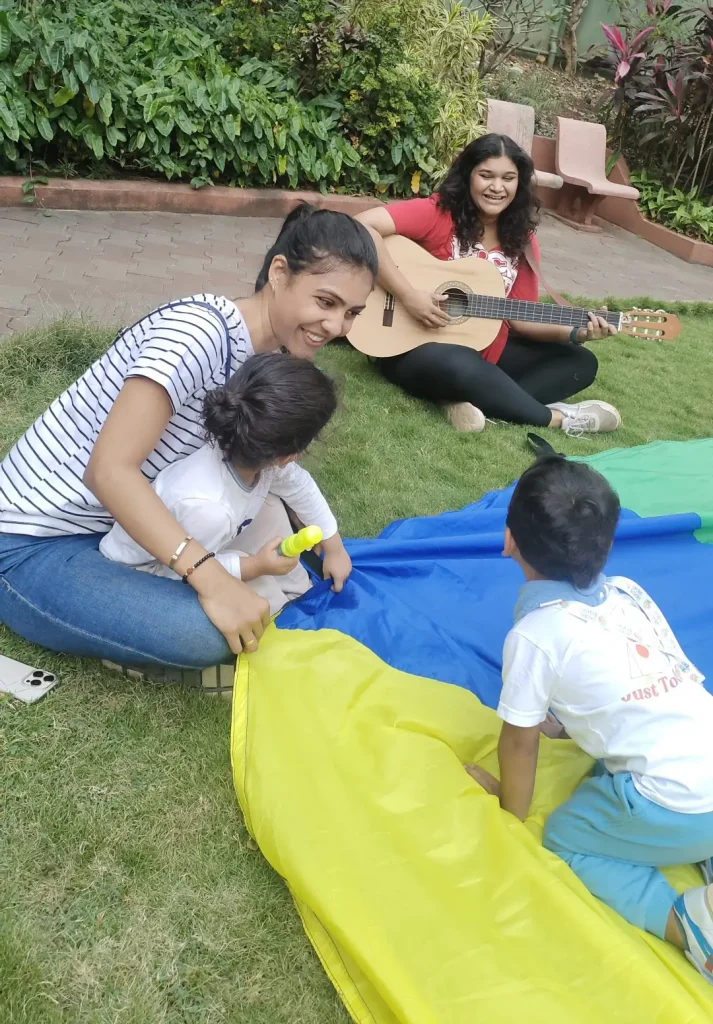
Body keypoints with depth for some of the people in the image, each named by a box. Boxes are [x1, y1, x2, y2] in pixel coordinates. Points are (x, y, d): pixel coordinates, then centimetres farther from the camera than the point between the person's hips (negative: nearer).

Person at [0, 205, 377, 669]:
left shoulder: (270, 357, 3)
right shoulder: (203, 328, -25)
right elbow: (110, 470, -31)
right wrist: (212, 577, -37)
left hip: (120, 523, 9)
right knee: (208, 634, -30)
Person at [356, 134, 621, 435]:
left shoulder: (521, 241, 5)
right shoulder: (437, 213, -12)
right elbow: (362, 227, -25)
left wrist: (576, 333, -12)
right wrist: (408, 295, -29)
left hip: (487, 352, 7)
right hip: (417, 349, -7)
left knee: (581, 362, 0)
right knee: (460, 366, -41)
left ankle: (474, 400, -23)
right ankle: (556, 417, -17)